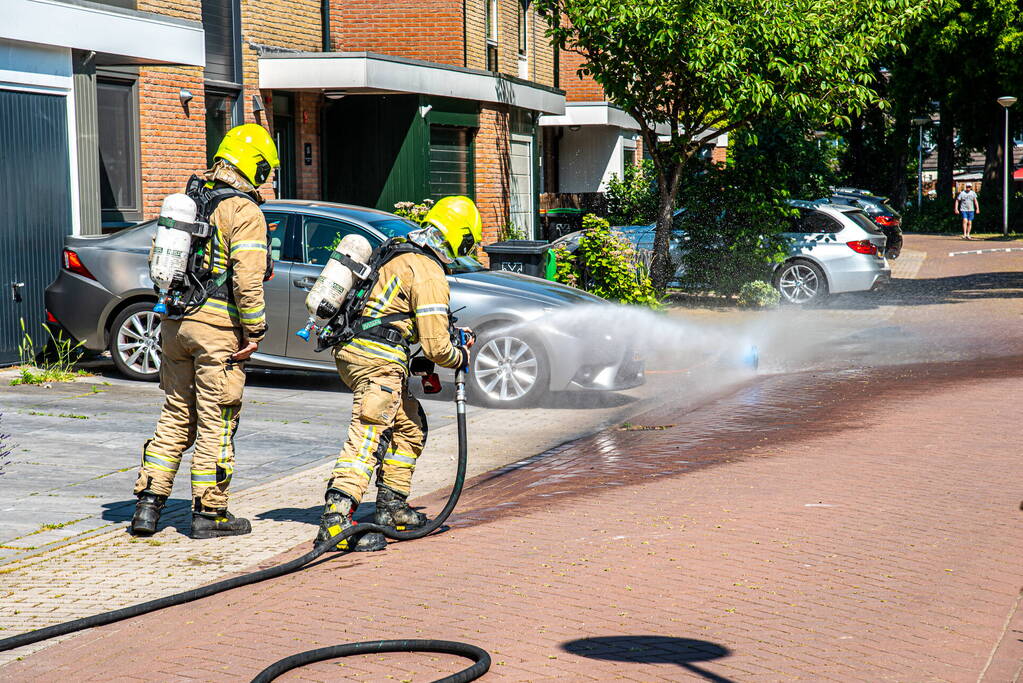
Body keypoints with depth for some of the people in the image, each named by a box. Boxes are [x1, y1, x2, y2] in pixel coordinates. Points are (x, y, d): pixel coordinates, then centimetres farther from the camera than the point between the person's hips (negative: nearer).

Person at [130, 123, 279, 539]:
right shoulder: (244, 212, -11)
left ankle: (148, 503, 13)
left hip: (176, 319, 7)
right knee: (216, 422, 1)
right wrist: (254, 330, -11)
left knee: (176, 415, 15)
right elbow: (248, 279, -18)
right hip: (217, 325, -7)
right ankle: (209, 513, 7)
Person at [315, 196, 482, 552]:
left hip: (351, 350, 10)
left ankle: (393, 507, 24)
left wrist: (453, 329, 32)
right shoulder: (429, 273, -11)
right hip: (377, 360, -10)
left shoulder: (398, 254, 18)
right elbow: (435, 345, -14)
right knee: (368, 437, -17)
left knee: (410, 425, 22)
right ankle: (335, 519, -30)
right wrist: (460, 357, 8)